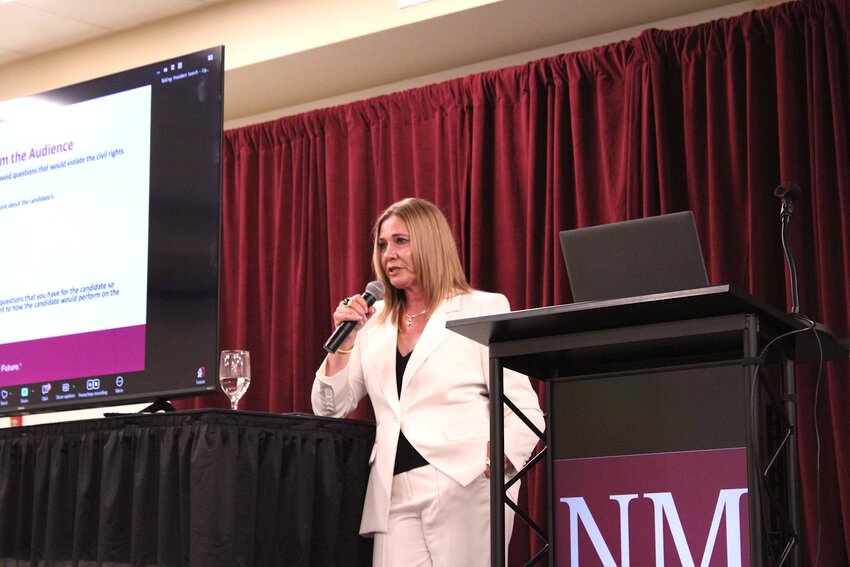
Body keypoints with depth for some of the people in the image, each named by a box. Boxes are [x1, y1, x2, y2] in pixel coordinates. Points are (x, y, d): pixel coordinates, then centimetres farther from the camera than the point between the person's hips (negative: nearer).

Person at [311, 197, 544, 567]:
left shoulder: (483, 309, 4)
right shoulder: (374, 323, 17)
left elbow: (524, 411, -2)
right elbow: (331, 409, 17)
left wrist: (494, 467, -18)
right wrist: (345, 339, 4)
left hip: (464, 486, -3)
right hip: (395, 494, 4)